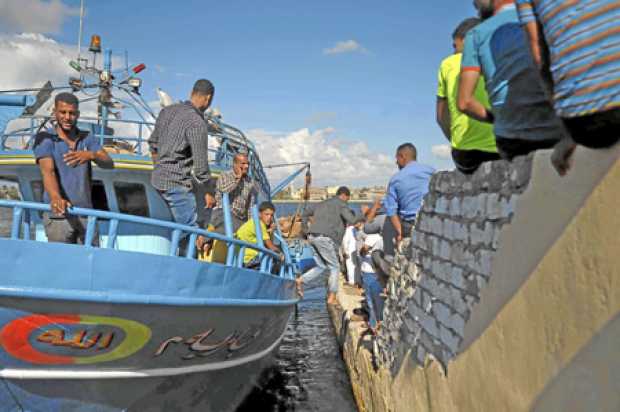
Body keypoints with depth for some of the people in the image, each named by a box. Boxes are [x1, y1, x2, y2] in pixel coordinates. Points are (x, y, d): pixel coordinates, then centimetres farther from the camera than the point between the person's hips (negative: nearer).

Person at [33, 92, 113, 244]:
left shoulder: (88, 139, 6)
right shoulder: (45, 139, -5)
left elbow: (109, 164, -9)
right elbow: (48, 171, -21)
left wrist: (91, 155, -32)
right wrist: (55, 198, -41)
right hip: (58, 217, -3)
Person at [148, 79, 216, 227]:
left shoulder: (167, 110, 6)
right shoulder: (197, 124, -19)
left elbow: (153, 142, 19)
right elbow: (200, 165, -17)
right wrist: (209, 192, -4)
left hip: (158, 179, 9)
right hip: (178, 183, -9)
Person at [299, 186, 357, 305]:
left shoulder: (322, 204, 25)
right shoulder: (341, 204, 1)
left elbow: (306, 212, 32)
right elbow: (352, 220, -13)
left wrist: (305, 229, 31)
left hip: (312, 237, 8)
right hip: (324, 238, -8)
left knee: (322, 267, 17)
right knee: (334, 267, 4)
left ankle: (300, 281, 4)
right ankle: (331, 298, 2)